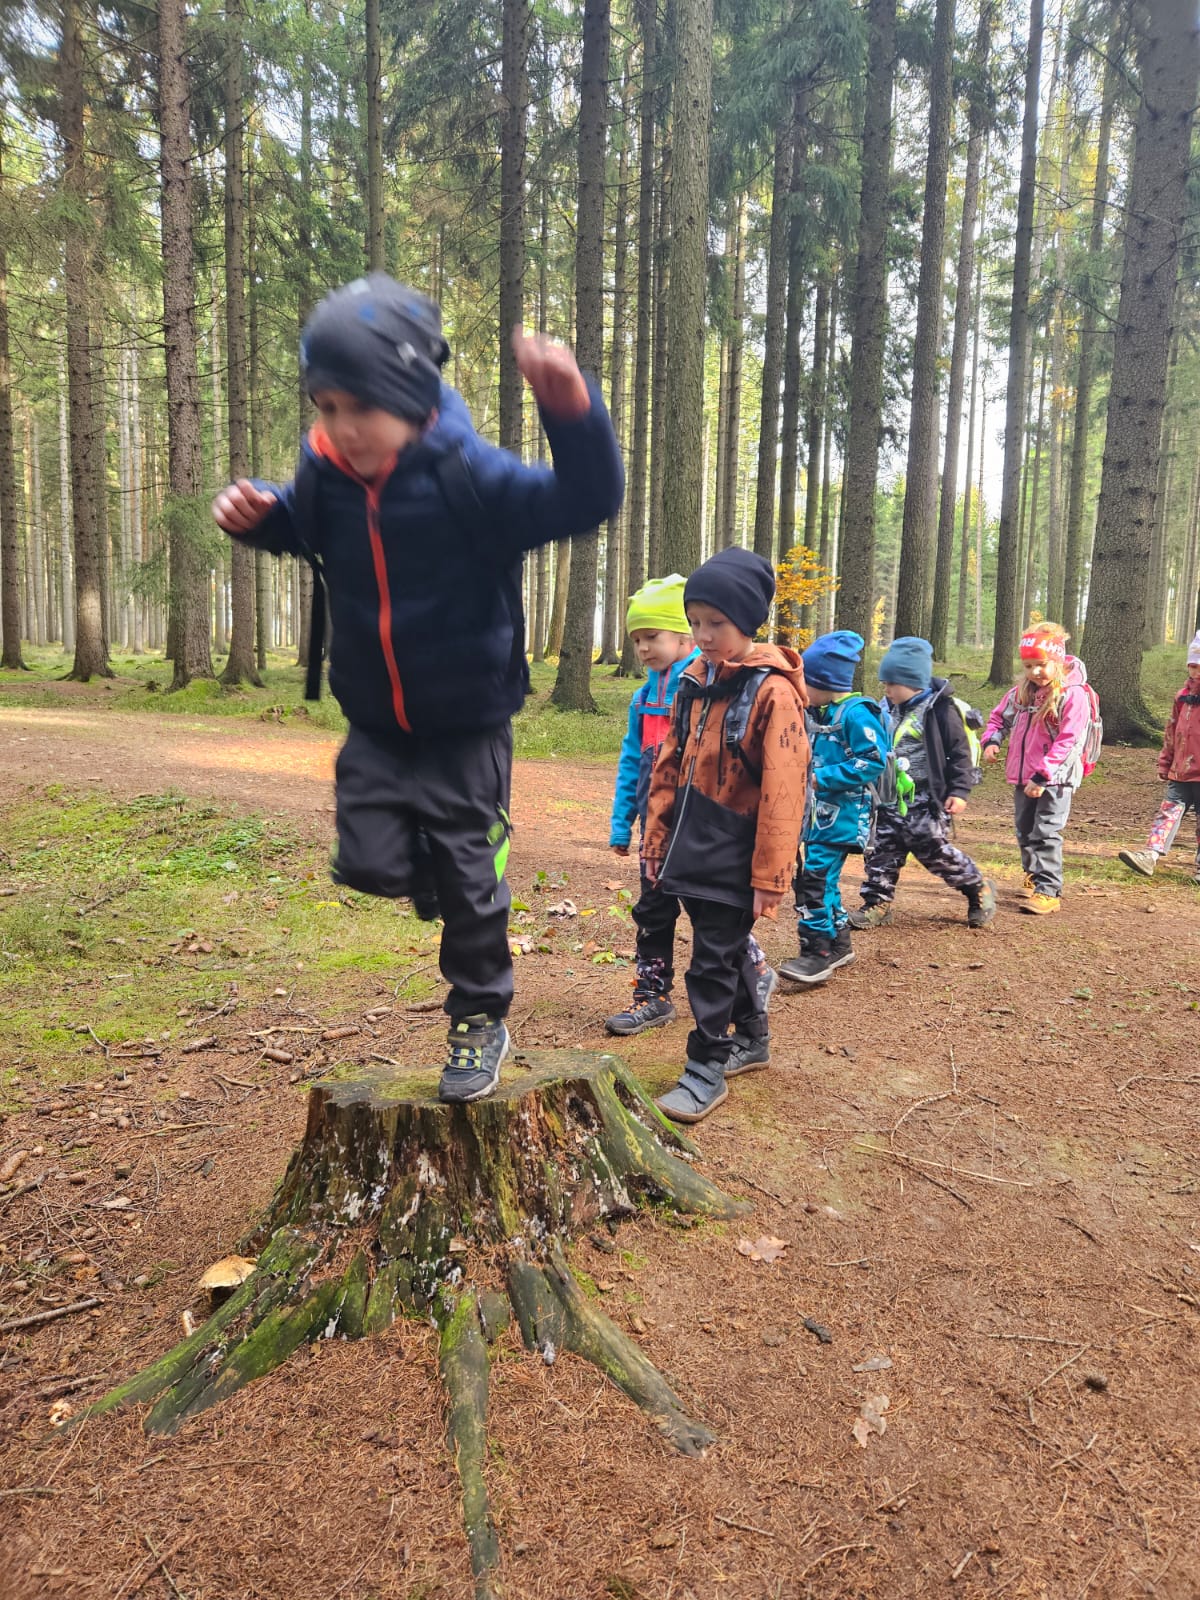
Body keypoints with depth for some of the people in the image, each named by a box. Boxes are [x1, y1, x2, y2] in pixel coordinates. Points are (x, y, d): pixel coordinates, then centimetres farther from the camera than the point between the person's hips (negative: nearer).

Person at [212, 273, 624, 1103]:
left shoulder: (469, 474, -21)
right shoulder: (324, 468, -7)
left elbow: (588, 500, -30)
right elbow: (305, 531, 16)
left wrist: (571, 408, -48)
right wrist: (259, 515, -6)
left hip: (468, 727, -4)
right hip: (374, 727, 4)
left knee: (469, 880, 5)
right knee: (368, 865, 1)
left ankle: (482, 1023, 26)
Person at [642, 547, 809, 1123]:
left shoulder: (772, 692, -16)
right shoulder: (695, 682, 7)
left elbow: (781, 793, -18)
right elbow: (669, 768, 12)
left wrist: (769, 876, -17)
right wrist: (657, 839, 11)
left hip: (732, 857, -7)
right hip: (692, 848, 7)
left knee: (714, 958, 1)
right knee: (727, 948, 20)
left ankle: (707, 1068, 16)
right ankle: (752, 1038, 40)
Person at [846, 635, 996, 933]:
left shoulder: (940, 709, -12)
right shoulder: (889, 710, 9)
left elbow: (959, 752, -11)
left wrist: (959, 791, -16)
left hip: (925, 799, -7)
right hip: (892, 798, 7)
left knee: (934, 851, -4)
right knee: (882, 849, 4)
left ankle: (978, 888, 18)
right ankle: (877, 903, 12)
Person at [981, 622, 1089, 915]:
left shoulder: (1072, 695, -16)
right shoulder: (1022, 691, 6)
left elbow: (1067, 741, -21)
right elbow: (1000, 717, 19)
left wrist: (1042, 776, -24)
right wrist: (991, 740, -4)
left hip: (1055, 778, -7)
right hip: (1023, 777, 7)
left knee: (1046, 834, -9)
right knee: (1025, 831, 17)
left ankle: (1048, 891, -6)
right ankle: (1034, 875, 35)